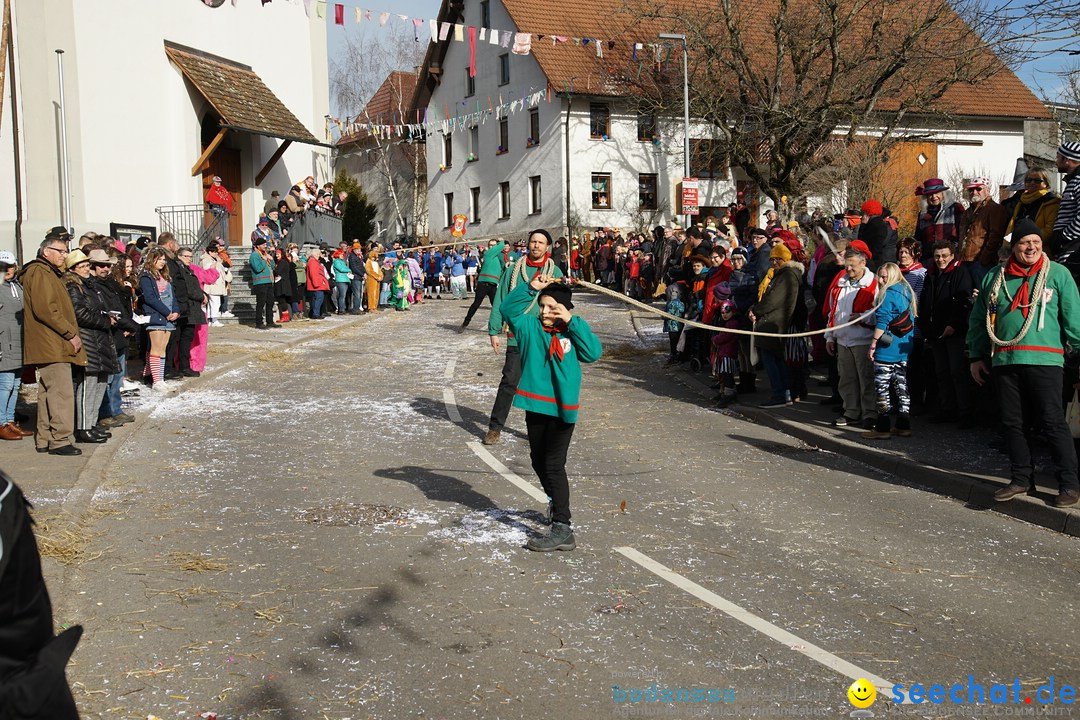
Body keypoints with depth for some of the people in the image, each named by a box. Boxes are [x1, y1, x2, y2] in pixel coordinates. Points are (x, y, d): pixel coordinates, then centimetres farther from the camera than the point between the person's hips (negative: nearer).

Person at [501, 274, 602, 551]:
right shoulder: (531, 327, 3)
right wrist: (531, 288, -15)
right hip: (535, 404, 4)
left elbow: (593, 353, -18)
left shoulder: (573, 332, -3)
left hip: (563, 408, -4)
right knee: (538, 460, 19)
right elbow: (508, 308, -6)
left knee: (554, 465, -7)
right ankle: (555, 500, 46)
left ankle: (562, 529, -6)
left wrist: (572, 321, -18)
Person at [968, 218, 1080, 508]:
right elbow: (978, 320, 17)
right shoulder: (995, 278, 12)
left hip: (1044, 361, -4)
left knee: (1052, 423, -5)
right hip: (1004, 362, 4)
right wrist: (976, 356, 15)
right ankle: (1021, 478, 20)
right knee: (1013, 423, 8)